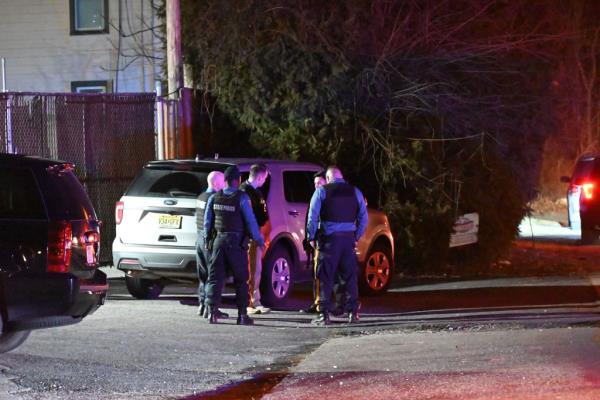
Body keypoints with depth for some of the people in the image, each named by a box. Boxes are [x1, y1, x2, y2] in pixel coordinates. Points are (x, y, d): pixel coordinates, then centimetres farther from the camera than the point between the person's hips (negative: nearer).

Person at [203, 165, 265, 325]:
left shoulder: (214, 198, 3)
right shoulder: (241, 198, -11)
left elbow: (207, 221, 8)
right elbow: (250, 221, -8)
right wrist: (259, 239, 4)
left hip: (219, 240, 3)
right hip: (236, 241, -3)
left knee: (215, 276, 5)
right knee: (241, 279, 5)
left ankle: (212, 311, -7)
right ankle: (242, 314, 4)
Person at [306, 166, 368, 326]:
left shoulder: (322, 191, -1)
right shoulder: (355, 192, 10)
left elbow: (312, 216, -6)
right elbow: (364, 218, 10)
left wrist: (311, 237, 2)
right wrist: (357, 237, 15)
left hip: (329, 239, -3)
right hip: (349, 238, 3)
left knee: (326, 277, -1)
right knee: (350, 276, 10)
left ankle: (323, 314, -4)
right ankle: (353, 312, 8)